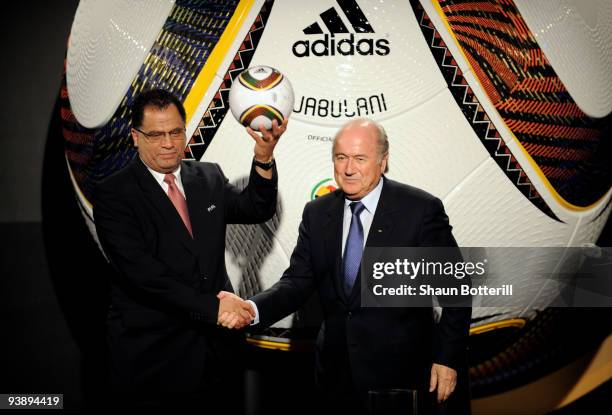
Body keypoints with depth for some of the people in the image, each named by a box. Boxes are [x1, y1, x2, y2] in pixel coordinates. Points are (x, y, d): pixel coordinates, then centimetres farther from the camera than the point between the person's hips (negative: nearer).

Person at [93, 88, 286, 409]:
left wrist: (264, 158, -13)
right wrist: (210, 306, -23)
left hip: (217, 340, 5)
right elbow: (141, 270, -18)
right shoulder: (113, 195, -9)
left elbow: (256, 210, 4)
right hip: (153, 352, -5)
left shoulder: (209, 177, 9)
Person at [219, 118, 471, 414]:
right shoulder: (316, 213, 3)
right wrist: (252, 309, -20)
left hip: (401, 374, -3)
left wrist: (448, 359, -8)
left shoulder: (422, 209, -10)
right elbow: (298, 281, -1)